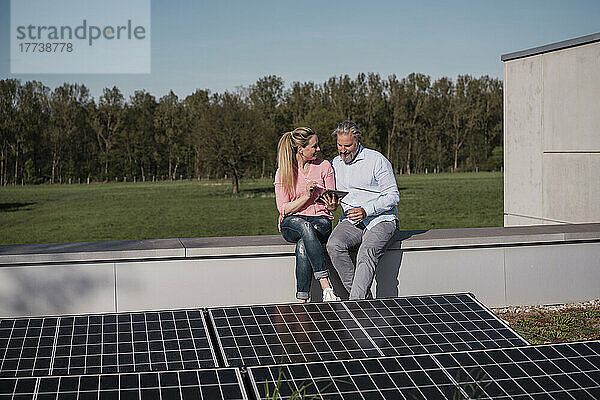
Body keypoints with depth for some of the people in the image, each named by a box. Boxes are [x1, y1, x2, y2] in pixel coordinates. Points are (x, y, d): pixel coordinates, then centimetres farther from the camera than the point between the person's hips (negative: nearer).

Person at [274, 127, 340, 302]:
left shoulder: (324, 166, 5)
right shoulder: (283, 173, 2)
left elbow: (333, 205, 9)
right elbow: (283, 209, -2)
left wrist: (331, 205, -16)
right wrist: (306, 197, -16)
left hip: (320, 220, 1)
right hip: (292, 223, -1)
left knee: (303, 245, -35)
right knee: (305, 227, -38)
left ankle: (302, 300, -35)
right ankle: (326, 288, -43)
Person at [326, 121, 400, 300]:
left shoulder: (377, 160, -3)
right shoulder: (335, 163, 14)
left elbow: (393, 196, -5)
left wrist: (366, 211, -18)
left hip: (380, 219, -4)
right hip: (350, 222, 4)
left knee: (367, 253, -34)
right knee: (334, 245, -28)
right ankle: (364, 298, -24)